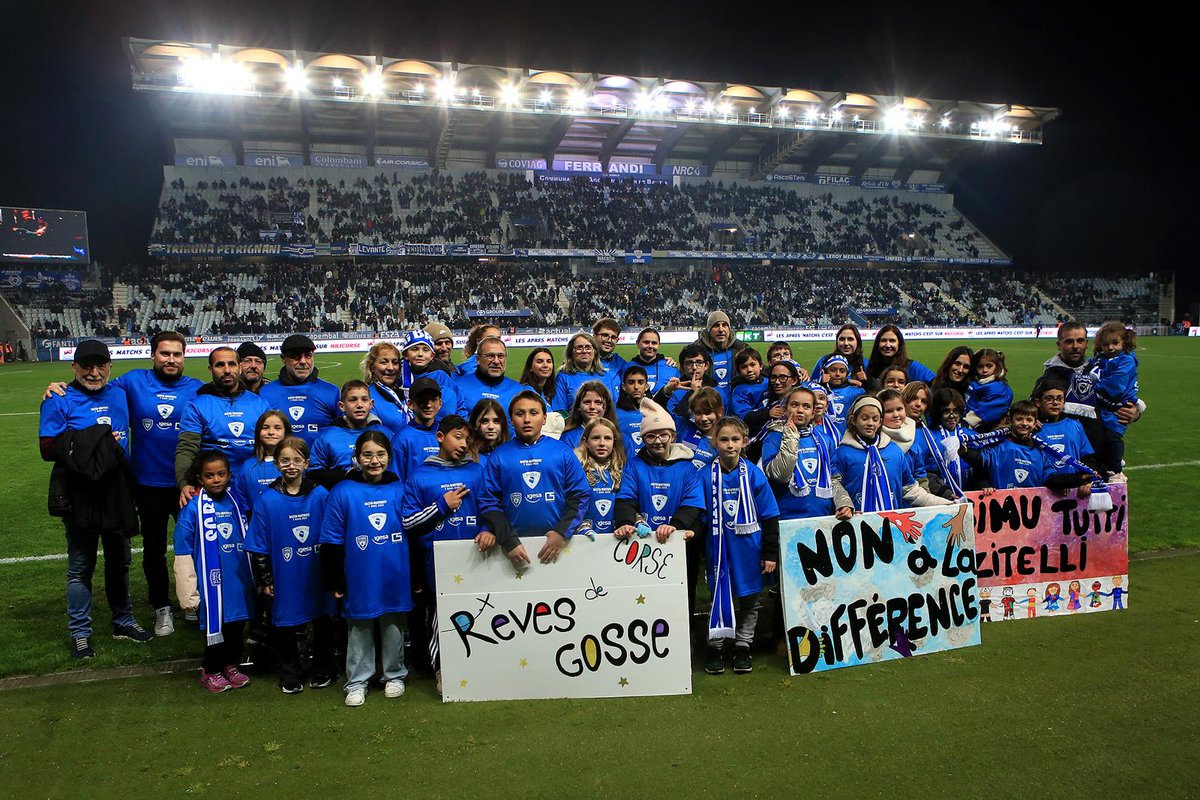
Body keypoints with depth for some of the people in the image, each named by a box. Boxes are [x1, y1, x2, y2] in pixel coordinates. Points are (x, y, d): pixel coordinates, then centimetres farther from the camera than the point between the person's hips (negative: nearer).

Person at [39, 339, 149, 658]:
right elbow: (48, 448, -12)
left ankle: (123, 621, 32)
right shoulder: (60, 401, -6)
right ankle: (80, 633, 17)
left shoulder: (120, 394, 6)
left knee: (119, 560, 17)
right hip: (80, 496, -5)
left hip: (117, 491, 5)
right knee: (81, 566, 4)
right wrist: (88, 440, -19)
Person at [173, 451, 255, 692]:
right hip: (212, 581, -4)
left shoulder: (236, 502, 5)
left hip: (239, 579, 4)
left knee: (237, 623, 13)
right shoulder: (192, 507, -10)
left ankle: (231, 665, 33)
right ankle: (211, 671, 26)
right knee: (214, 625, 6)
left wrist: (254, 577, 16)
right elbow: (183, 550, -9)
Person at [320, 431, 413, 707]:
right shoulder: (342, 493, -4)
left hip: (396, 578, 2)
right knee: (360, 631, 10)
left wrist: (418, 578, 8)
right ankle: (357, 682, 24)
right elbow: (331, 542, -2)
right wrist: (333, 581, -3)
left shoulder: (400, 490, 1)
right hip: (359, 580, -1)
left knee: (394, 629, 13)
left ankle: (395, 676, 30)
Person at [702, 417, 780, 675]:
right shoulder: (707, 475, -4)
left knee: (749, 600, 10)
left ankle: (743, 647, 25)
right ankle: (715, 647, 21)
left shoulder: (754, 474, -4)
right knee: (719, 598, 8)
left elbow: (769, 516, 0)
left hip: (749, 547, 1)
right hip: (719, 548, 0)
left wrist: (770, 553, -2)